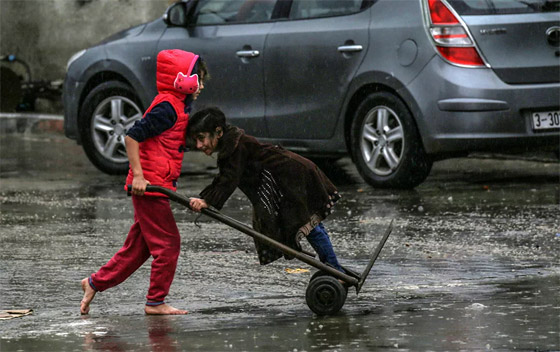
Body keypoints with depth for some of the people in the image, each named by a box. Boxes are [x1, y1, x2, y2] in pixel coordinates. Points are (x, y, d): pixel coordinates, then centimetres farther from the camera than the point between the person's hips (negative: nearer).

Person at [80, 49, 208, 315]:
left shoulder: (178, 107, 16)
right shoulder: (167, 107, -15)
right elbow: (132, 136, -20)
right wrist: (138, 175, -23)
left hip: (153, 186, 10)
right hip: (150, 185, -10)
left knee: (138, 246, 14)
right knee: (167, 243, -4)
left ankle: (95, 283, 22)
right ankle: (155, 302, 3)